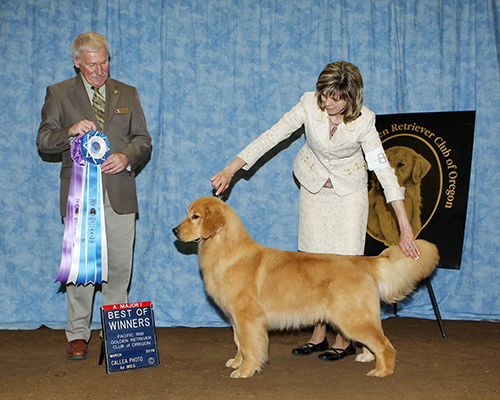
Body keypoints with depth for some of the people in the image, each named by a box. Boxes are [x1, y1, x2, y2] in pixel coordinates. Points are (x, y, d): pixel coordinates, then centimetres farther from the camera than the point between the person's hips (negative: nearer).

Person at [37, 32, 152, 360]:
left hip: (119, 193, 2)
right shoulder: (59, 94, 7)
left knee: (120, 265, 3)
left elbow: (143, 139, 13)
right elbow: (44, 141, 3)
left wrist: (127, 157, -8)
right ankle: (78, 335, 11)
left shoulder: (127, 94, 14)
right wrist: (71, 132, -17)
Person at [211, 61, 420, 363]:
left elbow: (383, 169, -26)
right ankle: (319, 335, 15)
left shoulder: (363, 121, -24)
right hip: (313, 188, 3)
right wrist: (230, 169, -28)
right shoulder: (310, 105, -19)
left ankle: (344, 339, 6)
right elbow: (272, 136, -20)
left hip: (349, 191, -2)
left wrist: (405, 228, -32)